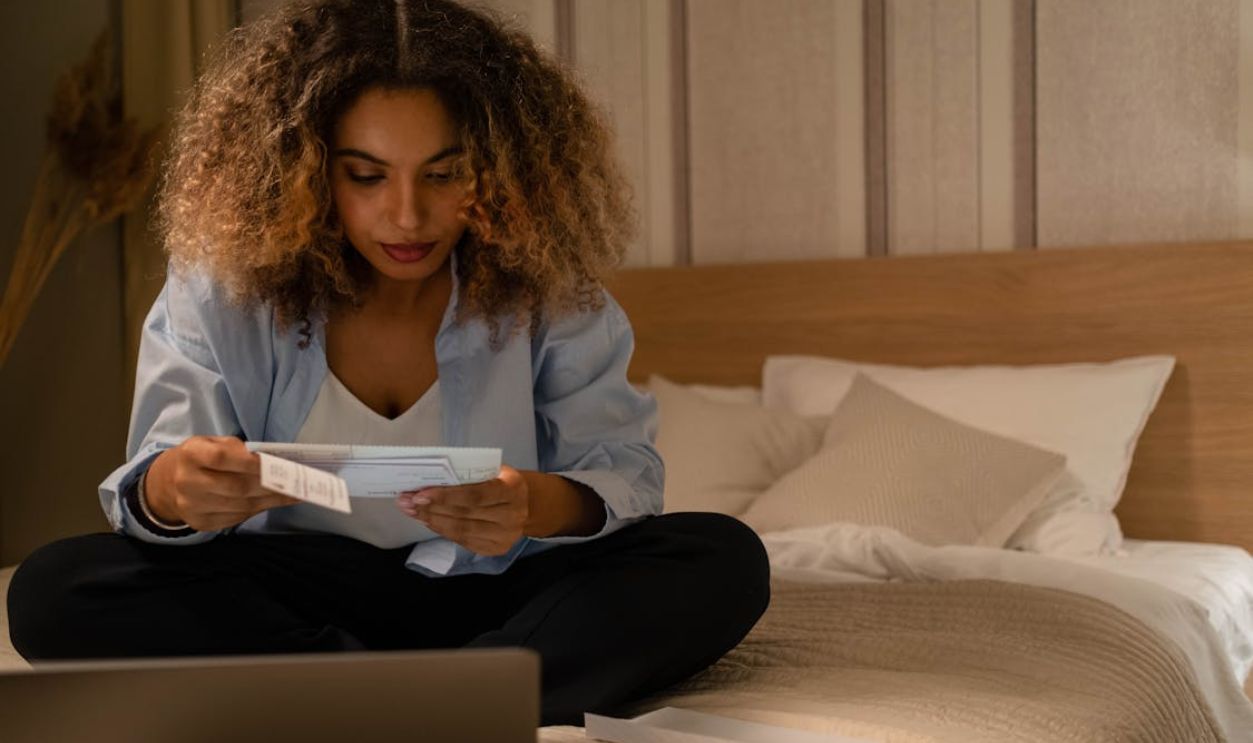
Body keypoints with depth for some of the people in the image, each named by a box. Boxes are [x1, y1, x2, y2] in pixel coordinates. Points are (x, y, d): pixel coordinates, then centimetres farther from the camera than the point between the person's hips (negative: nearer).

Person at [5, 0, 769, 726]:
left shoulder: (546, 285, -11)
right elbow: (151, 483, -12)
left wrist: (544, 505, -36)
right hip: (298, 596, 1)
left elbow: (624, 468, -11)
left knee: (722, 559, -24)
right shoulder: (226, 279, -9)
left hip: (496, 600, 0)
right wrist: (171, 490, -38)